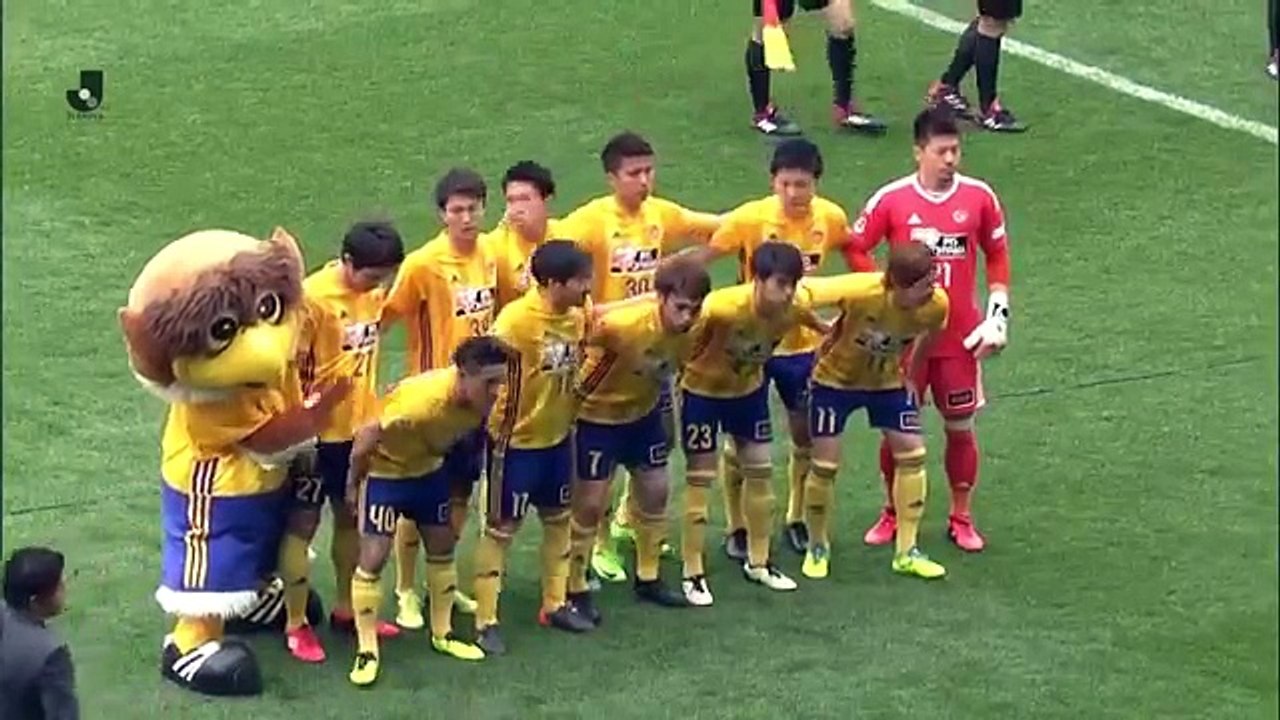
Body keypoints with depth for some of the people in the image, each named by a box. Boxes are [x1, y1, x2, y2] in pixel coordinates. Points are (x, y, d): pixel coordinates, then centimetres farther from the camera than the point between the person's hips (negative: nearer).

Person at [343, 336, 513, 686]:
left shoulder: (479, 399, -22)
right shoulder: (421, 402, -42)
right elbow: (367, 436, -28)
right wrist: (353, 484, -14)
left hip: (429, 469, 7)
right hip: (385, 471, -7)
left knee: (443, 547, 15)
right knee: (373, 558, -8)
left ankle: (442, 634, 31)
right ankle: (367, 651, 1)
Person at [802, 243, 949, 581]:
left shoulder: (937, 304, -24)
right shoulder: (859, 293, -38)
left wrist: (910, 372, 7)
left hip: (888, 382, 4)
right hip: (836, 379, -4)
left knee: (912, 452, -2)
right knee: (824, 464, -2)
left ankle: (907, 552, 10)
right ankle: (818, 548, 22)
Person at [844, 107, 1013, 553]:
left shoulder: (979, 197, -3)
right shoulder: (892, 199, -7)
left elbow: (997, 256, 8)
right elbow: (854, 248, 1)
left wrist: (998, 315, 1)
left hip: (960, 337, 1)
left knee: (961, 427, 6)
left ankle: (961, 518, 20)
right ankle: (893, 514, 23)